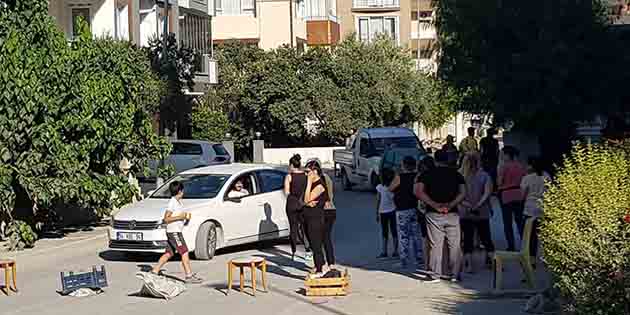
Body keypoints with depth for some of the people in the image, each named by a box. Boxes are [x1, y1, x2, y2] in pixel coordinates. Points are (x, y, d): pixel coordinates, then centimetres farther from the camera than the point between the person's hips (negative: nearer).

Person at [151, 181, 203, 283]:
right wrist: (179, 217, -22)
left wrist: (186, 217, 9)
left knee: (169, 253, 12)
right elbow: (166, 219, -17)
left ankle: (154, 271, 16)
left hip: (177, 231, 10)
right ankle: (189, 276, -9)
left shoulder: (179, 202, 14)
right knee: (184, 253, -9)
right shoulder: (172, 202, -14)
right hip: (173, 232, -10)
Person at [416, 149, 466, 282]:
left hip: (433, 214, -1)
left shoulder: (427, 174, 4)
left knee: (435, 245, 2)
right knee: (454, 245, 7)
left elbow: (419, 192, -9)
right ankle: (455, 274, 8)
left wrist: (434, 205, -11)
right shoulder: (456, 174, 7)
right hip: (452, 214, 1)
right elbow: (463, 194, -5)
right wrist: (450, 205, -10)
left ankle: (435, 274, 1)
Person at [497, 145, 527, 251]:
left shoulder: (504, 167, -10)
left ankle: (511, 246, -2)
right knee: (520, 221, 12)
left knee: (507, 222, 1)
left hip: (506, 195, -5)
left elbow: (499, 182, -10)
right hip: (519, 195, 5)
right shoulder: (521, 166, 5)